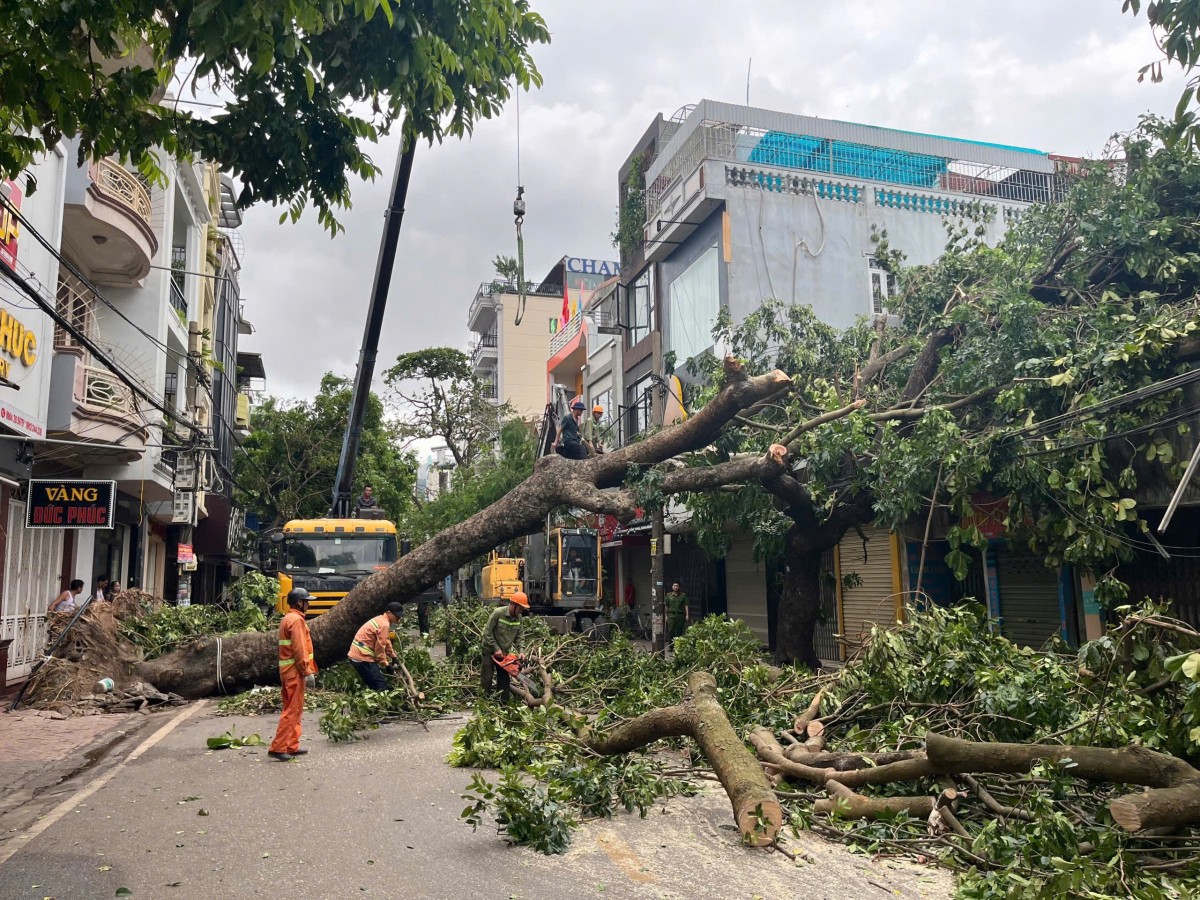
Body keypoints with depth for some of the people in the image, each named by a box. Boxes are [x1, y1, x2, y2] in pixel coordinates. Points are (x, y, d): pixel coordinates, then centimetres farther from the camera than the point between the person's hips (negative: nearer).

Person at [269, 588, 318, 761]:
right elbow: (299, 649, -21)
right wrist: (307, 672, -20)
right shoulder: (296, 619, -14)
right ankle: (278, 748, -8)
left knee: (293, 709, 14)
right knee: (292, 710, -7)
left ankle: (291, 746, 18)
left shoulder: (288, 619, 17)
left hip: (288, 670, 10)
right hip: (295, 671, -10)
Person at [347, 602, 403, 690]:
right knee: (381, 686, -10)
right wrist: (386, 664, -7)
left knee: (373, 685, 16)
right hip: (362, 657, -10)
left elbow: (386, 642, 23)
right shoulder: (384, 625, -17)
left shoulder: (381, 620, 15)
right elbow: (380, 647, -16)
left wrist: (393, 656, 22)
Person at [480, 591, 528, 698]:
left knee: (504, 677, 7)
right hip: (490, 650, -5)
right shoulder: (498, 613, -24)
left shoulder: (518, 617, -6)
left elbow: (519, 636, 1)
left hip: (505, 652, 6)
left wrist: (520, 651, -12)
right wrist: (496, 649, -20)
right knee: (488, 677, -3)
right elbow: (488, 633, -20)